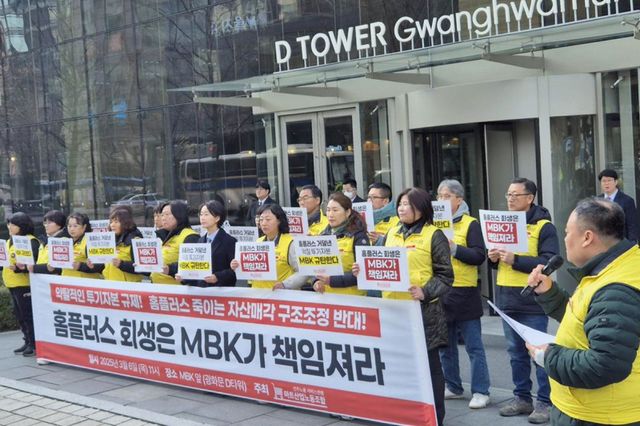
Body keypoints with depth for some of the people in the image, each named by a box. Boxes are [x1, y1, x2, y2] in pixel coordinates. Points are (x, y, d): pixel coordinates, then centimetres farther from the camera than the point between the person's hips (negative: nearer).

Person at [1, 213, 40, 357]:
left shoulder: (31, 241, -12)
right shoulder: (10, 241, 17)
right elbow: (7, 259, 25)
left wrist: (18, 267, -33)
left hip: (25, 284, -9)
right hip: (12, 284, 9)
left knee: (28, 315, -5)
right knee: (19, 315, 14)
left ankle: (34, 344, 3)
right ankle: (28, 342, 23)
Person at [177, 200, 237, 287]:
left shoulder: (229, 241, -2)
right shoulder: (201, 241, 17)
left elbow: (235, 270, -9)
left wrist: (217, 277, -20)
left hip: (221, 289, -5)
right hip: (201, 288, 5)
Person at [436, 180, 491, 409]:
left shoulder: (470, 224, -3)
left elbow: (479, 256, -12)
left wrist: (454, 248, -21)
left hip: (464, 293, -5)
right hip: (439, 292, 6)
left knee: (473, 346, 1)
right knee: (445, 345, 13)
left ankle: (480, 391, 8)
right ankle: (453, 386, 26)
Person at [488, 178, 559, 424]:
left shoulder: (544, 226, -8)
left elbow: (550, 262, -18)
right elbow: (496, 262, 21)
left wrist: (515, 260, -24)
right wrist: (493, 258, -3)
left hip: (533, 300, -7)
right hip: (507, 299, 7)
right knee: (516, 353, 14)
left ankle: (545, 402, 8)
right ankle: (522, 398, 24)